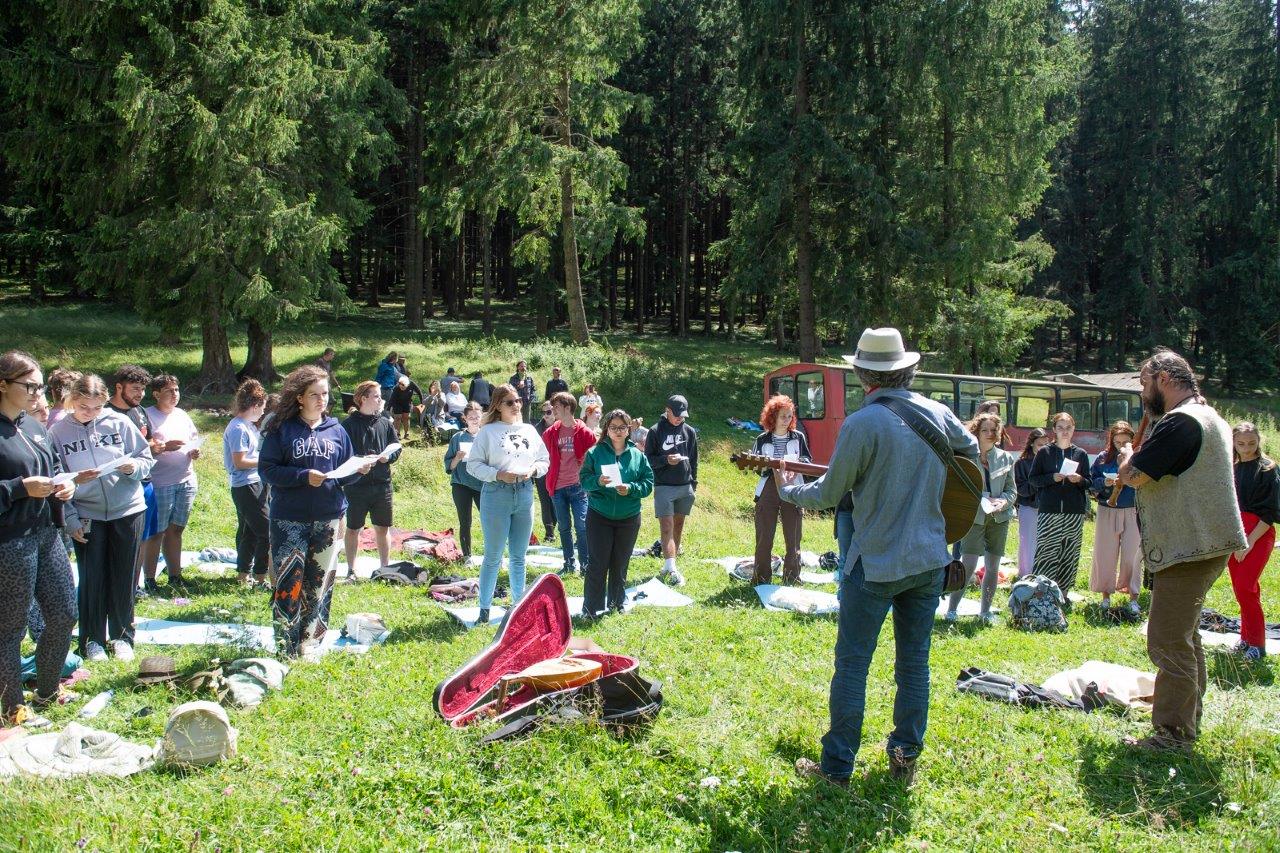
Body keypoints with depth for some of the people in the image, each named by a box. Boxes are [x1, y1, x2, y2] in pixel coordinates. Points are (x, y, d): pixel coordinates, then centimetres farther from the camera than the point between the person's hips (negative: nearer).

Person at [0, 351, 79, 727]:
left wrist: (66, 486, 2)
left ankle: (46, 691, 34)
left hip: (47, 534, 8)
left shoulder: (34, 425, 10)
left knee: (64, 615, 14)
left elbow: (56, 467, 21)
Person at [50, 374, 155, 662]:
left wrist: (133, 467, -20)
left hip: (127, 510, 0)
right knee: (92, 579, 5)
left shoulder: (119, 423, -4)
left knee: (124, 578, 9)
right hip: (86, 516, 0)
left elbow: (147, 460, 2)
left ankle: (122, 635, 23)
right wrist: (70, 520, -6)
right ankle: (92, 639, 20)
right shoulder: (58, 432, -4)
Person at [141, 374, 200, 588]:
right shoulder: (148, 416, -7)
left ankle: (175, 576, 20)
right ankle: (149, 580, 3)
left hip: (186, 481, 6)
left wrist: (194, 452, 4)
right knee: (156, 532, -3)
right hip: (160, 483, -6)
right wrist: (165, 447, -24)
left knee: (175, 530, 13)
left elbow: (195, 440, 24)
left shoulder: (182, 416, 15)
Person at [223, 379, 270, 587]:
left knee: (249, 531, 17)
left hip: (255, 484, 10)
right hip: (246, 487, -10)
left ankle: (243, 573, 26)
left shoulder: (249, 426, 13)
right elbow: (239, 462, -19)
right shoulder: (238, 429, -16)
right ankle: (261, 576, -4)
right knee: (266, 531, -9)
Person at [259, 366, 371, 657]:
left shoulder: (336, 430, 10)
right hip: (289, 520, -4)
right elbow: (267, 469, -8)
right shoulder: (282, 429, -2)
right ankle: (287, 649, 2)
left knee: (320, 583, 9)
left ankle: (311, 644, 21)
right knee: (289, 583, -7)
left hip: (328, 519, 4)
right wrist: (304, 476, -19)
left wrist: (360, 469, -9)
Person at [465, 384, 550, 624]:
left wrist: (533, 469, -5)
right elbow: (473, 464, -7)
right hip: (496, 494, -4)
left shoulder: (529, 430, 9)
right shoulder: (488, 431, -4)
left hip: (525, 494, 4)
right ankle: (484, 609, 9)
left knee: (518, 556, 14)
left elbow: (545, 460, 15)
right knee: (493, 557, 1)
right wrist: (498, 474, -18)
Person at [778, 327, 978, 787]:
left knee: (852, 663, 3)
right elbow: (972, 449, 23)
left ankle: (837, 766, 8)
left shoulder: (862, 424, -16)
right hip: (929, 559, 5)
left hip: (876, 563, -5)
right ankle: (906, 757, 22)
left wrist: (788, 490, 11)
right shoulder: (938, 414, 1)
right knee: (914, 662, 14)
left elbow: (829, 494, -7)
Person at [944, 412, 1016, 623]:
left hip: (999, 517, 4)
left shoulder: (1005, 458, 8)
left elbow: (1012, 490, 11)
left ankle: (985, 611, 18)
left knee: (993, 566, 7)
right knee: (969, 564, -11)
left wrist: (1003, 501, -10)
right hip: (974, 516, -4)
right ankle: (951, 609, -2)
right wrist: (985, 499, -17)